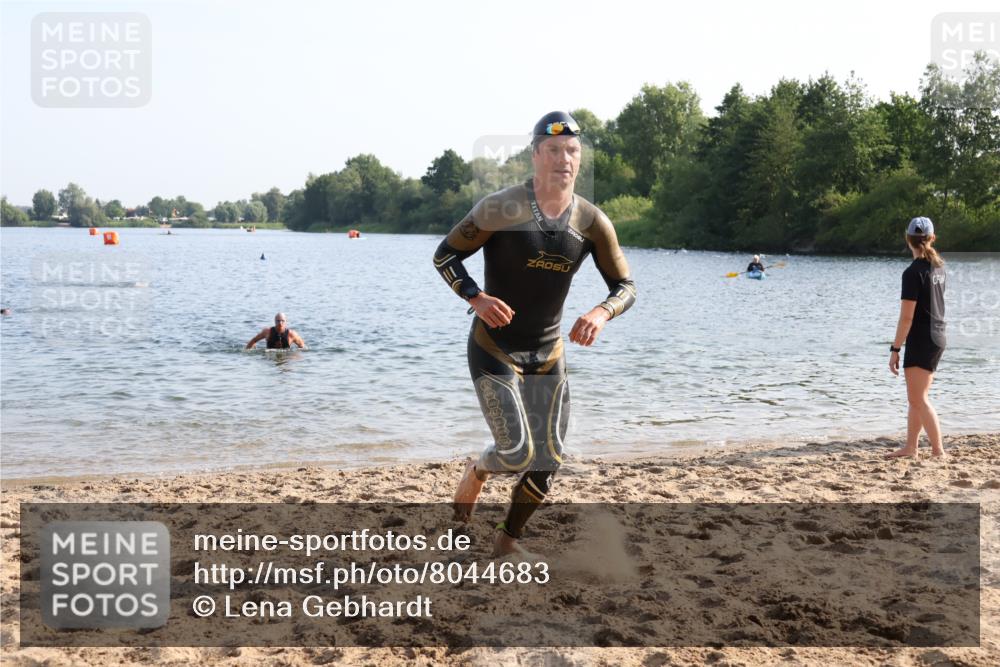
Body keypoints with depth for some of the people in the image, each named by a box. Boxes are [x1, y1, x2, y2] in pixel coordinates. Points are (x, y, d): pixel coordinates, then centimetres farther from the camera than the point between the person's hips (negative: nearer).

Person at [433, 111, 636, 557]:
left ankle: (508, 538, 28)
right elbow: (444, 256, -6)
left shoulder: (592, 223, -4)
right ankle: (477, 471, 23)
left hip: (548, 355, 5)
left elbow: (625, 286, 3)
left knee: (547, 462, 6)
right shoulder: (499, 209, -15)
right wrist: (477, 299, -23)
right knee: (517, 453, -13)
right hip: (493, 350, -4)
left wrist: (602, 312, -20)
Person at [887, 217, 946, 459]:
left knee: (918, 399, -5)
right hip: (937, 337, 9)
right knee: (917, 397, 15)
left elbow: (907, 317, -18)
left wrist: (895, 349, -14)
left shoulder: (913, 272, -17)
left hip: (921, 339, -9)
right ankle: (910, 447, 21)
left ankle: (938, 450, -5)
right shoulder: (938, 266, 6)